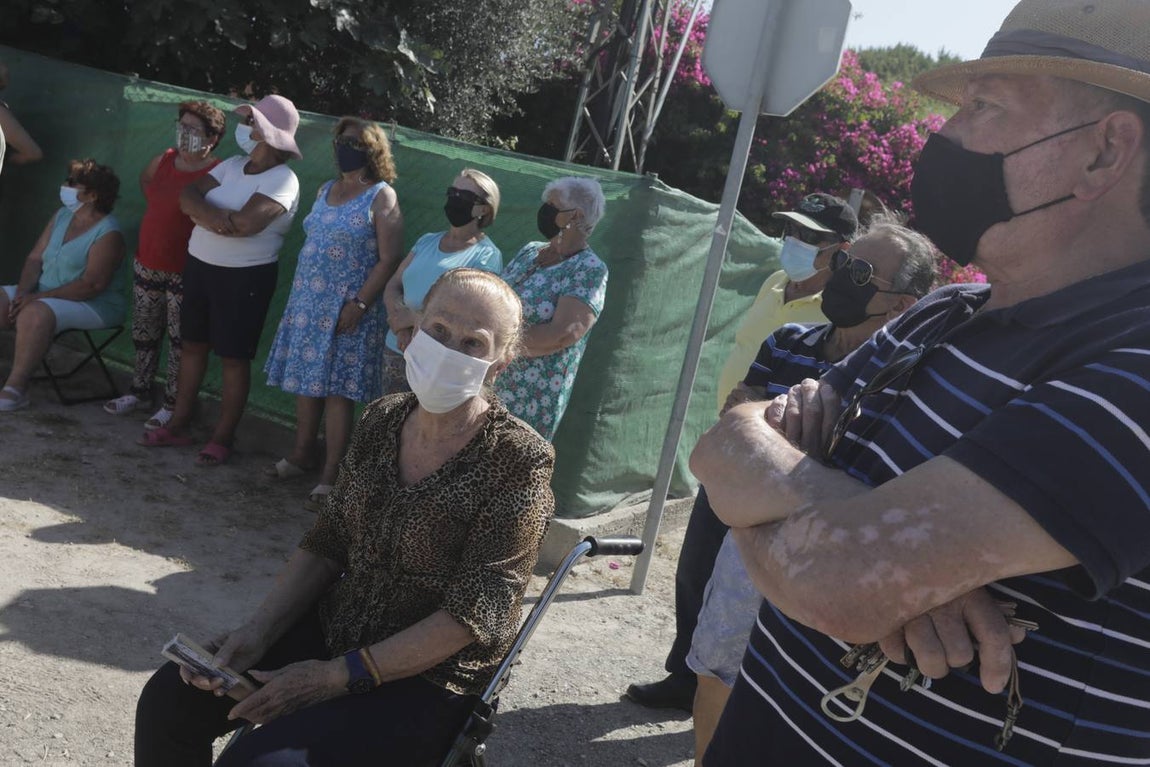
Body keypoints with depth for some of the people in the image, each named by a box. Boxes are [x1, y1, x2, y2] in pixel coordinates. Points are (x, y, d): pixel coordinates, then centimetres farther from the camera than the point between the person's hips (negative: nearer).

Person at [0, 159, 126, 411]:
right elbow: (35, 258, 7)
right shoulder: (61, 216, 9)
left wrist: (38, 297, -24)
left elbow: (92, 284, -24)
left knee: (35, 313, -35)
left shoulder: (108, 233, -16)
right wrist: (23, 293, -11)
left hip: (92, 306, -9)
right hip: (43, 296, 9)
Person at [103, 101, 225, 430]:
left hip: (184, 272, -7)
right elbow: (144, 179, 28)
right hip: (147, 264, 7)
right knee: (143, 334, 18)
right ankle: (140, 391, 34)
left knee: (180, 340, 2)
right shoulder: (164, 159, 5)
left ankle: (173, 404, 15)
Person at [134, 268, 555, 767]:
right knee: (169, 699, -5)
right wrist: (258, 631, -6)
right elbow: (327, 543, 8)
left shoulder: (519, 460, -18)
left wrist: (339, 675, -21)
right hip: (333, 626, 6)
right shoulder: (381, 420, 1)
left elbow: (474, 614, -19)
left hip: (430, 679, -6)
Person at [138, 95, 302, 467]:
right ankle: (179, 425, 27)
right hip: (200, 265, 8)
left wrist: (203, 212, -13)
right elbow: (188, 195, -2)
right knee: (192, 345, 15)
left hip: (245, 277, -7)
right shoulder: (232, 165, 7)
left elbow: (246, 222, -29)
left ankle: (222, 438, 14)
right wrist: (216, 216, -22)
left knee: (234, 358, 3)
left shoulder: (282, 180, -17)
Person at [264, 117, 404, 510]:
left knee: (337, 389, -4)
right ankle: (302, 455, 29)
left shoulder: (381, 196, -8)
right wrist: (300, 292, 15)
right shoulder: (326, 190, 13)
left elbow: (388, 260, -14)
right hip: (307, 301, 7)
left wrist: (358, 304, -20)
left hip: (347, 308, -7)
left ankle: (331, 475, 4)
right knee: (305, 380, 13)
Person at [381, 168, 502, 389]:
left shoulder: (486, 256, -8)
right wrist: (400, 325, -13)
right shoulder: (427, 241, 11)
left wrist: (413, 318, -14)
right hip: (396, 351, 6)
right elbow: (392, 286, 7)